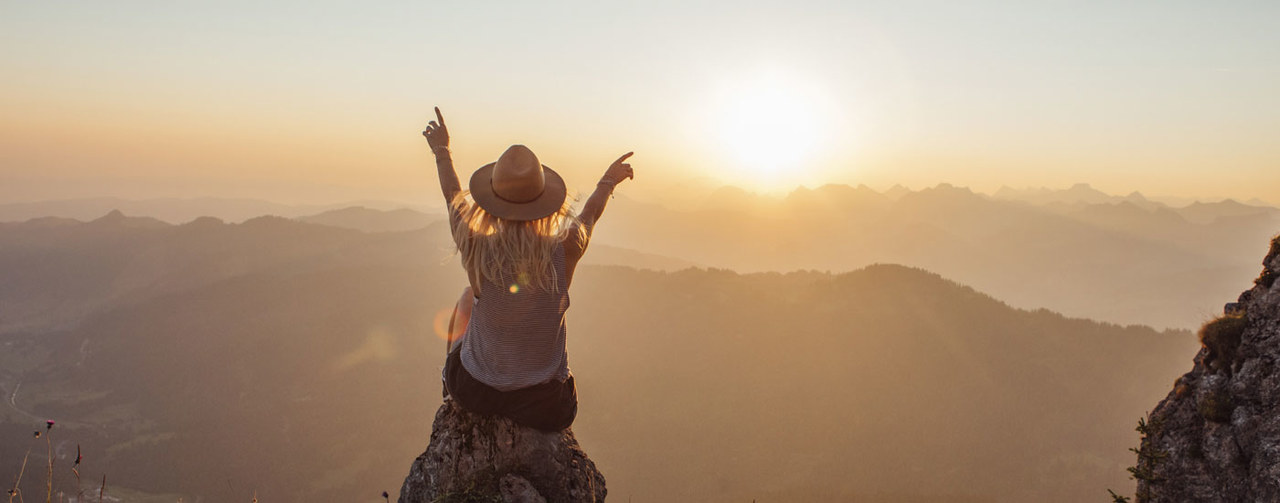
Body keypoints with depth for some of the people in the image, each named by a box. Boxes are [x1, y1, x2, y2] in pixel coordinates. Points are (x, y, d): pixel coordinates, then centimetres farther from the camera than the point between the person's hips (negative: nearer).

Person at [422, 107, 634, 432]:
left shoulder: (477, 250, -19)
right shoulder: (564, 250, -20)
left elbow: (454, 199, 4)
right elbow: (590, 214, 6)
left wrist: (441, 150, 23)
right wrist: (609, 181, 28)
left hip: (472, 392, 1)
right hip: (544, 410, 0)